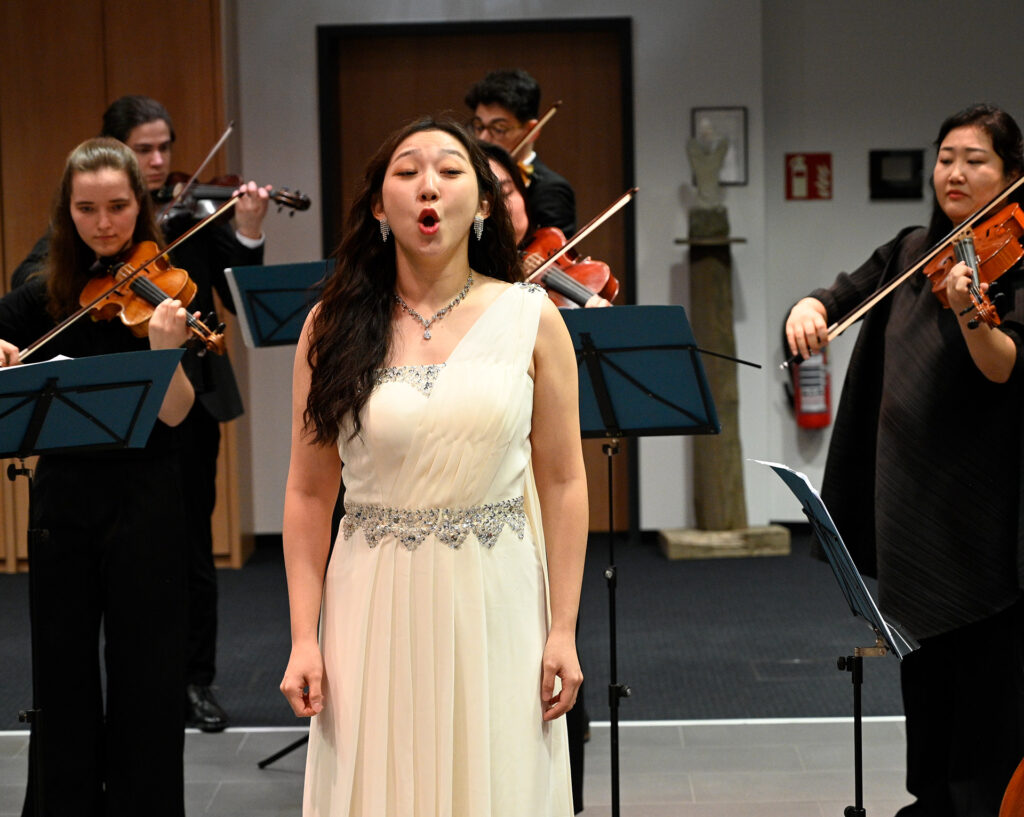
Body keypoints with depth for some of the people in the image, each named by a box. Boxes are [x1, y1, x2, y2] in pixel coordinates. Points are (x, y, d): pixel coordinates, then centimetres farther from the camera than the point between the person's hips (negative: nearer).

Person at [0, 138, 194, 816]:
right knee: (62, 671, 12)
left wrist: (165, 347, -34)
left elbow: (173, 414, -15)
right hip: (62, 497, 3)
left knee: (145, 681, 2)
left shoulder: (163, 288, -6)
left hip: (144, 499, -3)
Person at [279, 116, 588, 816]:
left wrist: (563, 630, -3)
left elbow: (562, 482, 0)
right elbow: (310, 493, 2)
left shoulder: (531, 319, -1)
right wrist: (303, 638, -3)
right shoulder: (333, 326, 1)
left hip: (496, 601, 0)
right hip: (376, 607, 0)